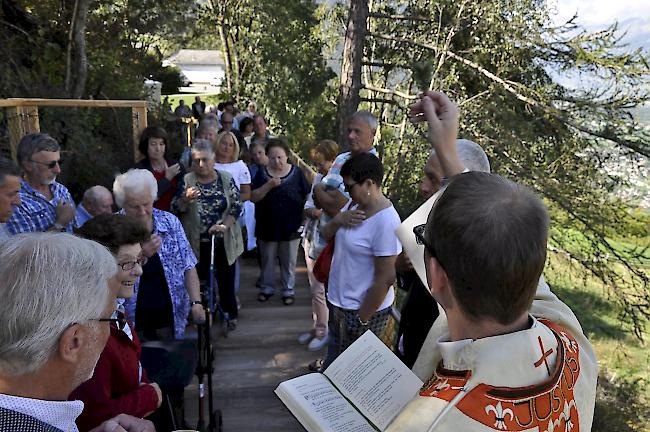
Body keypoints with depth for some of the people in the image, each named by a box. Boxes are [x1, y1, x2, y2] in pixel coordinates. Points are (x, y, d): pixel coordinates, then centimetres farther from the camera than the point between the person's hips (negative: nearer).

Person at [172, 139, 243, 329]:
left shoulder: (226, 178, -2)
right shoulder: (187, 180, -2)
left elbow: (237, 205, -3)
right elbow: (176, 208, -3)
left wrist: (225, 224, -18)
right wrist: (186, 199, -24)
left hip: (223, 240, 0)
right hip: (197, 242, 0)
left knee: (226, 278, 8)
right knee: (200, 279, 9)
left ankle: (230, 314, 26)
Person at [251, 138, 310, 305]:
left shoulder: (296, 173, -3)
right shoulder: (262, 174, 0)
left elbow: (307, 197, 1)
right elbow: (253, 197, -8)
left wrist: (305, 220, -4)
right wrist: (269, 185, -22)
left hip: (291, 226, -1)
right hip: (267, 226, 1)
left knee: (289, 261, 10)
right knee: (267, 260, 15)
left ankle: (288, 290, 25)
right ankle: (267, 287, 32)